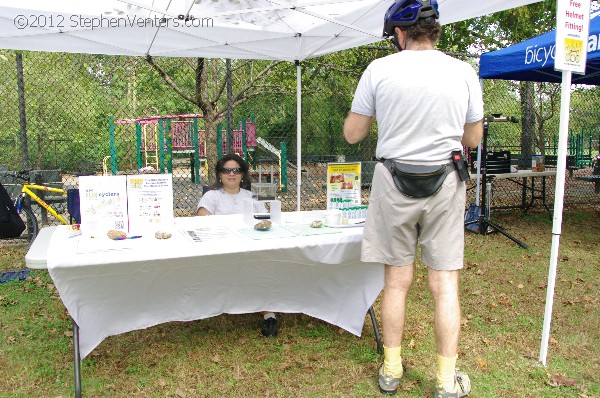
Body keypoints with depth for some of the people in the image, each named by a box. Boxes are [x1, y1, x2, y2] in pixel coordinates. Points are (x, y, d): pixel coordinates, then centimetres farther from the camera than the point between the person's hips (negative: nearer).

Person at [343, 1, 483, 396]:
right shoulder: (464, 72, 0)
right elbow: (473, 139, 8)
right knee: (445, 284, 8)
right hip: (445, 184, 1)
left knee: (397, 280, 10)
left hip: (394, 183, 0)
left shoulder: (379, 70, -5)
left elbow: (352, 134, 0)